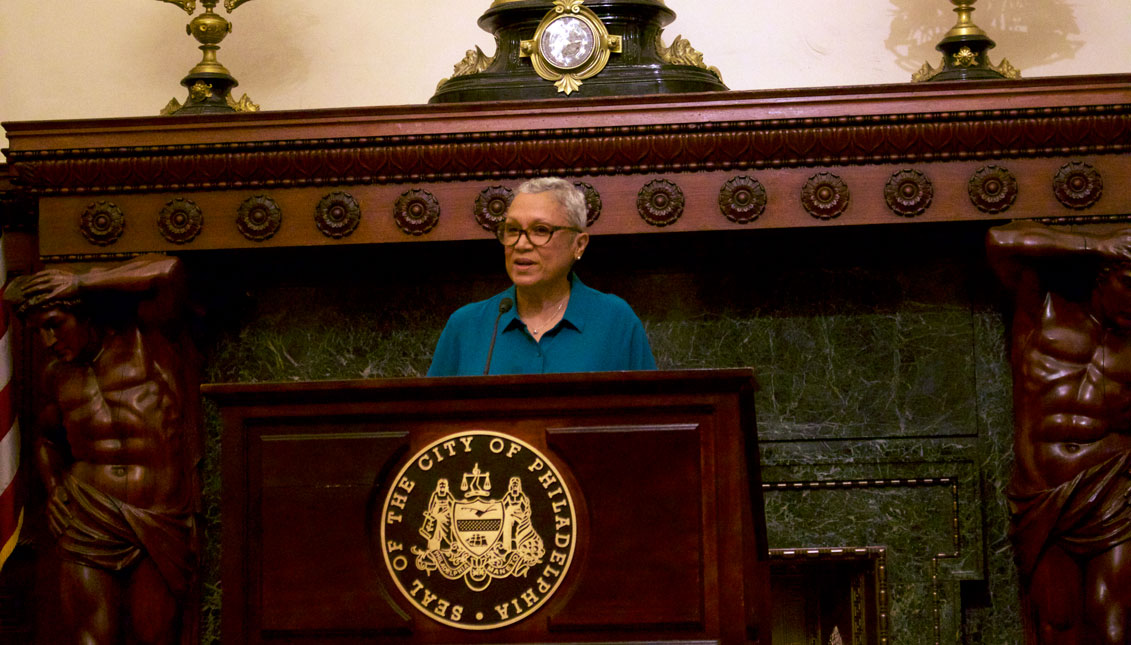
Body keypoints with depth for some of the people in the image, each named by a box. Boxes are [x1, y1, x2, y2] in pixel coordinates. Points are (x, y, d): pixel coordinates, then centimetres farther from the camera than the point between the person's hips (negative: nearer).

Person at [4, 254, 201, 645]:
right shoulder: (58, 375, 16)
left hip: (163, 525, -2)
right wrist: (54, 490, 13)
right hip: (89, 521, 3)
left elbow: (168, 271, -16)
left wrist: (80, 282, -9)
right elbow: (47, 439, 33)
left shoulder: (145, 338, 3)